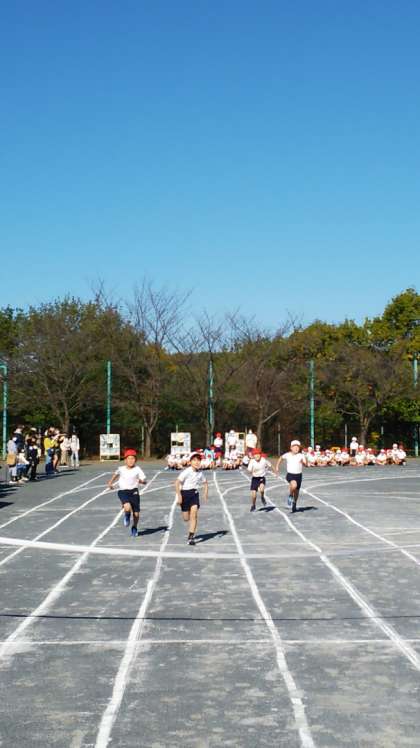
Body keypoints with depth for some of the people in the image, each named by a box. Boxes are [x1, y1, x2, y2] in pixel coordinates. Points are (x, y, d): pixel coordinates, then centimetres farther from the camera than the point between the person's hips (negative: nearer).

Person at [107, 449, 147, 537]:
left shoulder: (137, 469, -6)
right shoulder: (121, 469, -2)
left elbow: (144, 481, -7)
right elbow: (116, 474, 22)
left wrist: (141, 481, -28)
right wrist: (111, 482, 21)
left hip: (134, 491, 1)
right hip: (123, 491, -1)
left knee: (136, 513, 5)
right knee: (127, 507, -28)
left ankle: (134, 528, 36)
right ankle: (127, 516, 11)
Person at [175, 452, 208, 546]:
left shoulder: (200, 472, 2)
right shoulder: (186, 472, -15)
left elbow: (205, 482, 19)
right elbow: (177, 482, -20)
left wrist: (206, 492, 3)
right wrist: (179, 495, -27)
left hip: (195, 494, 3)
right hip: (185, 493, -3)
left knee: (194, 515, -14)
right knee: (186, 518, 3)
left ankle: (190, 537, -10)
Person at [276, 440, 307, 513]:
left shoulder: (301, 456, -6)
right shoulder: (287, 455, -5)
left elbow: (306, 465, -15)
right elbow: (280, 458, 15)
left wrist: (303, 462, -37)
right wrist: (277, 467, 16)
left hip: (298, 475, 2)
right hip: (290, 474, -2)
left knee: (296, 491, 13)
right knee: (294, 485, -33)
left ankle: (294, 504, 39)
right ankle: (290, 496, -2)